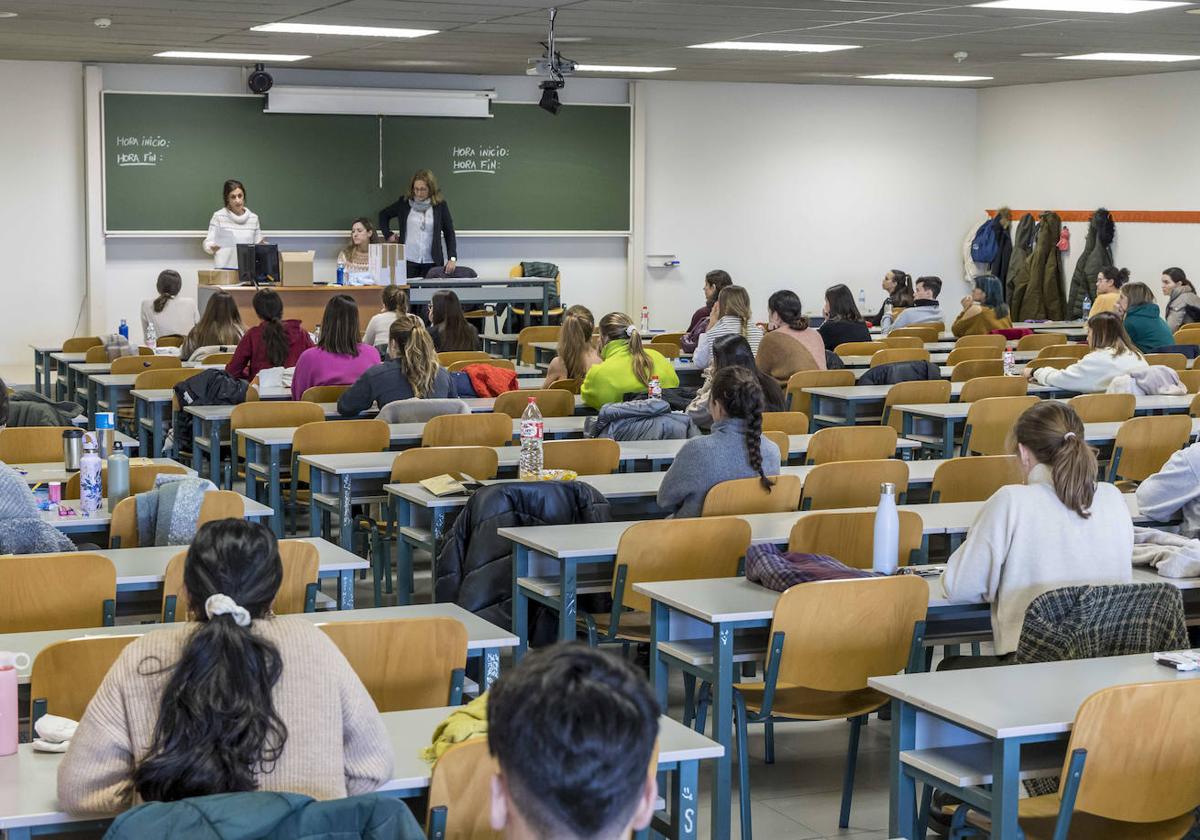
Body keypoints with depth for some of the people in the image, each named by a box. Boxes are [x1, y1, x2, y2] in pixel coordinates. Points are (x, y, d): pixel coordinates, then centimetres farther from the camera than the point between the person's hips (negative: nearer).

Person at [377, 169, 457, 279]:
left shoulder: (440, 205, 1)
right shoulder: (404, 202, 4)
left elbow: (449, 232, 5)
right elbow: (383, 215, 20)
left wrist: (452, 258, -4)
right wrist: (388, 235, 8)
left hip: (432, 262, -1)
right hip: (408, 261, 1)